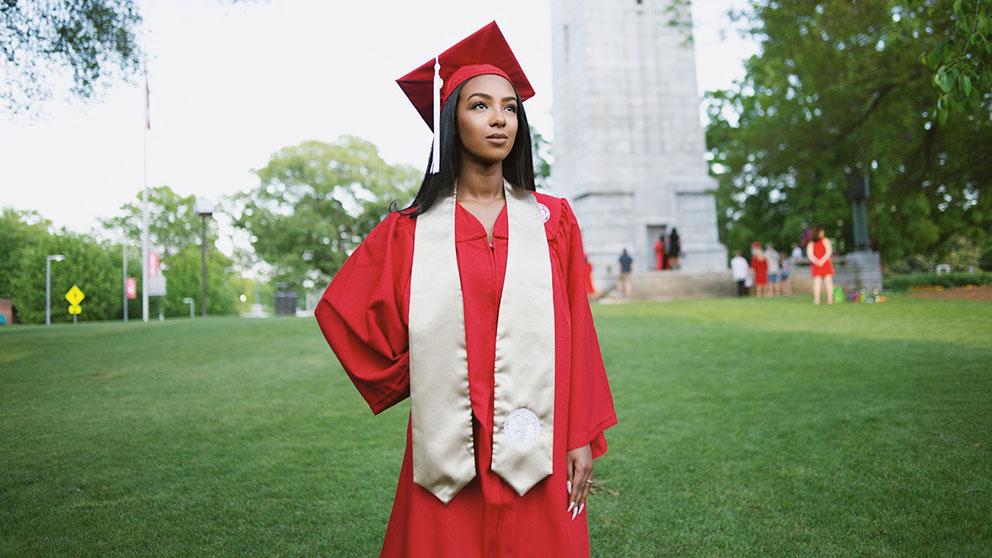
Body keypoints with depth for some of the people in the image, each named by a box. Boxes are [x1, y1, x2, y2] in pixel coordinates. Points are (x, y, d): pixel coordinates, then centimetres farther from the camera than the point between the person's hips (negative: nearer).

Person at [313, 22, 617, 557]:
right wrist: (407, 380, 8)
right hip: (448, 457, 0)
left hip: (534, 454, 1)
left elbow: (576, 334, 3)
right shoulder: (411, 231, 3)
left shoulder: (552, 221, 6)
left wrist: (583, 438, -1)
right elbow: (339, 309, 12)